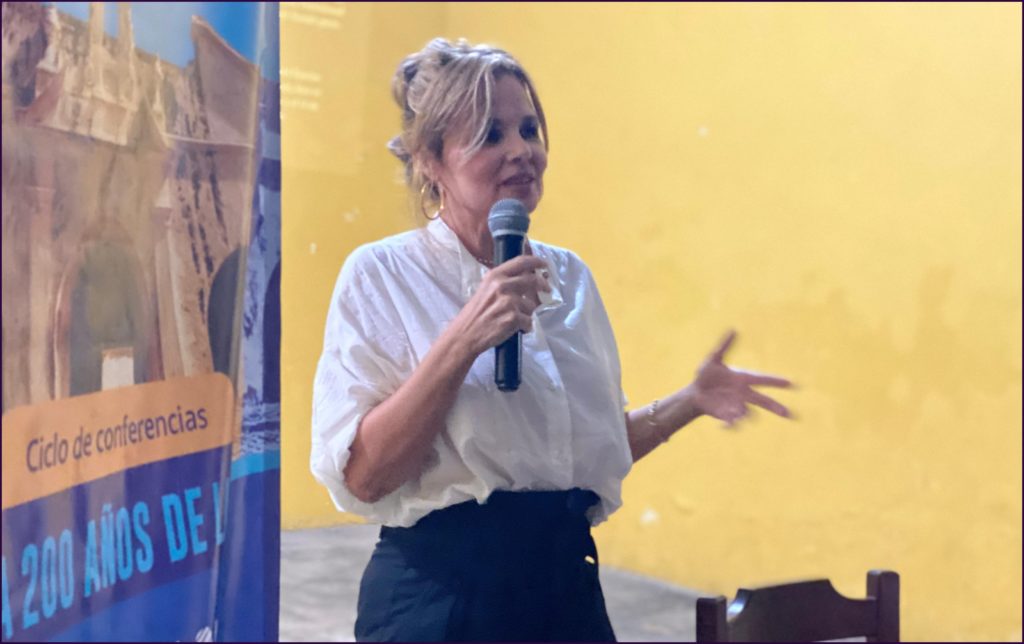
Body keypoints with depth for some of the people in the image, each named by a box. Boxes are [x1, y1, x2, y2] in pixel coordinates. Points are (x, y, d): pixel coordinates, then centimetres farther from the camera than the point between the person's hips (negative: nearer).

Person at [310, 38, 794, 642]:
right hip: (442, 592, -5)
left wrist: (690, 401, 5)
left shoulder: (570, 276, 8)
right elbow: (361, 478, -17)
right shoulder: (379, 275, -8)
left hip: (569, 586, 5)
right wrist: (464, 340, -23)